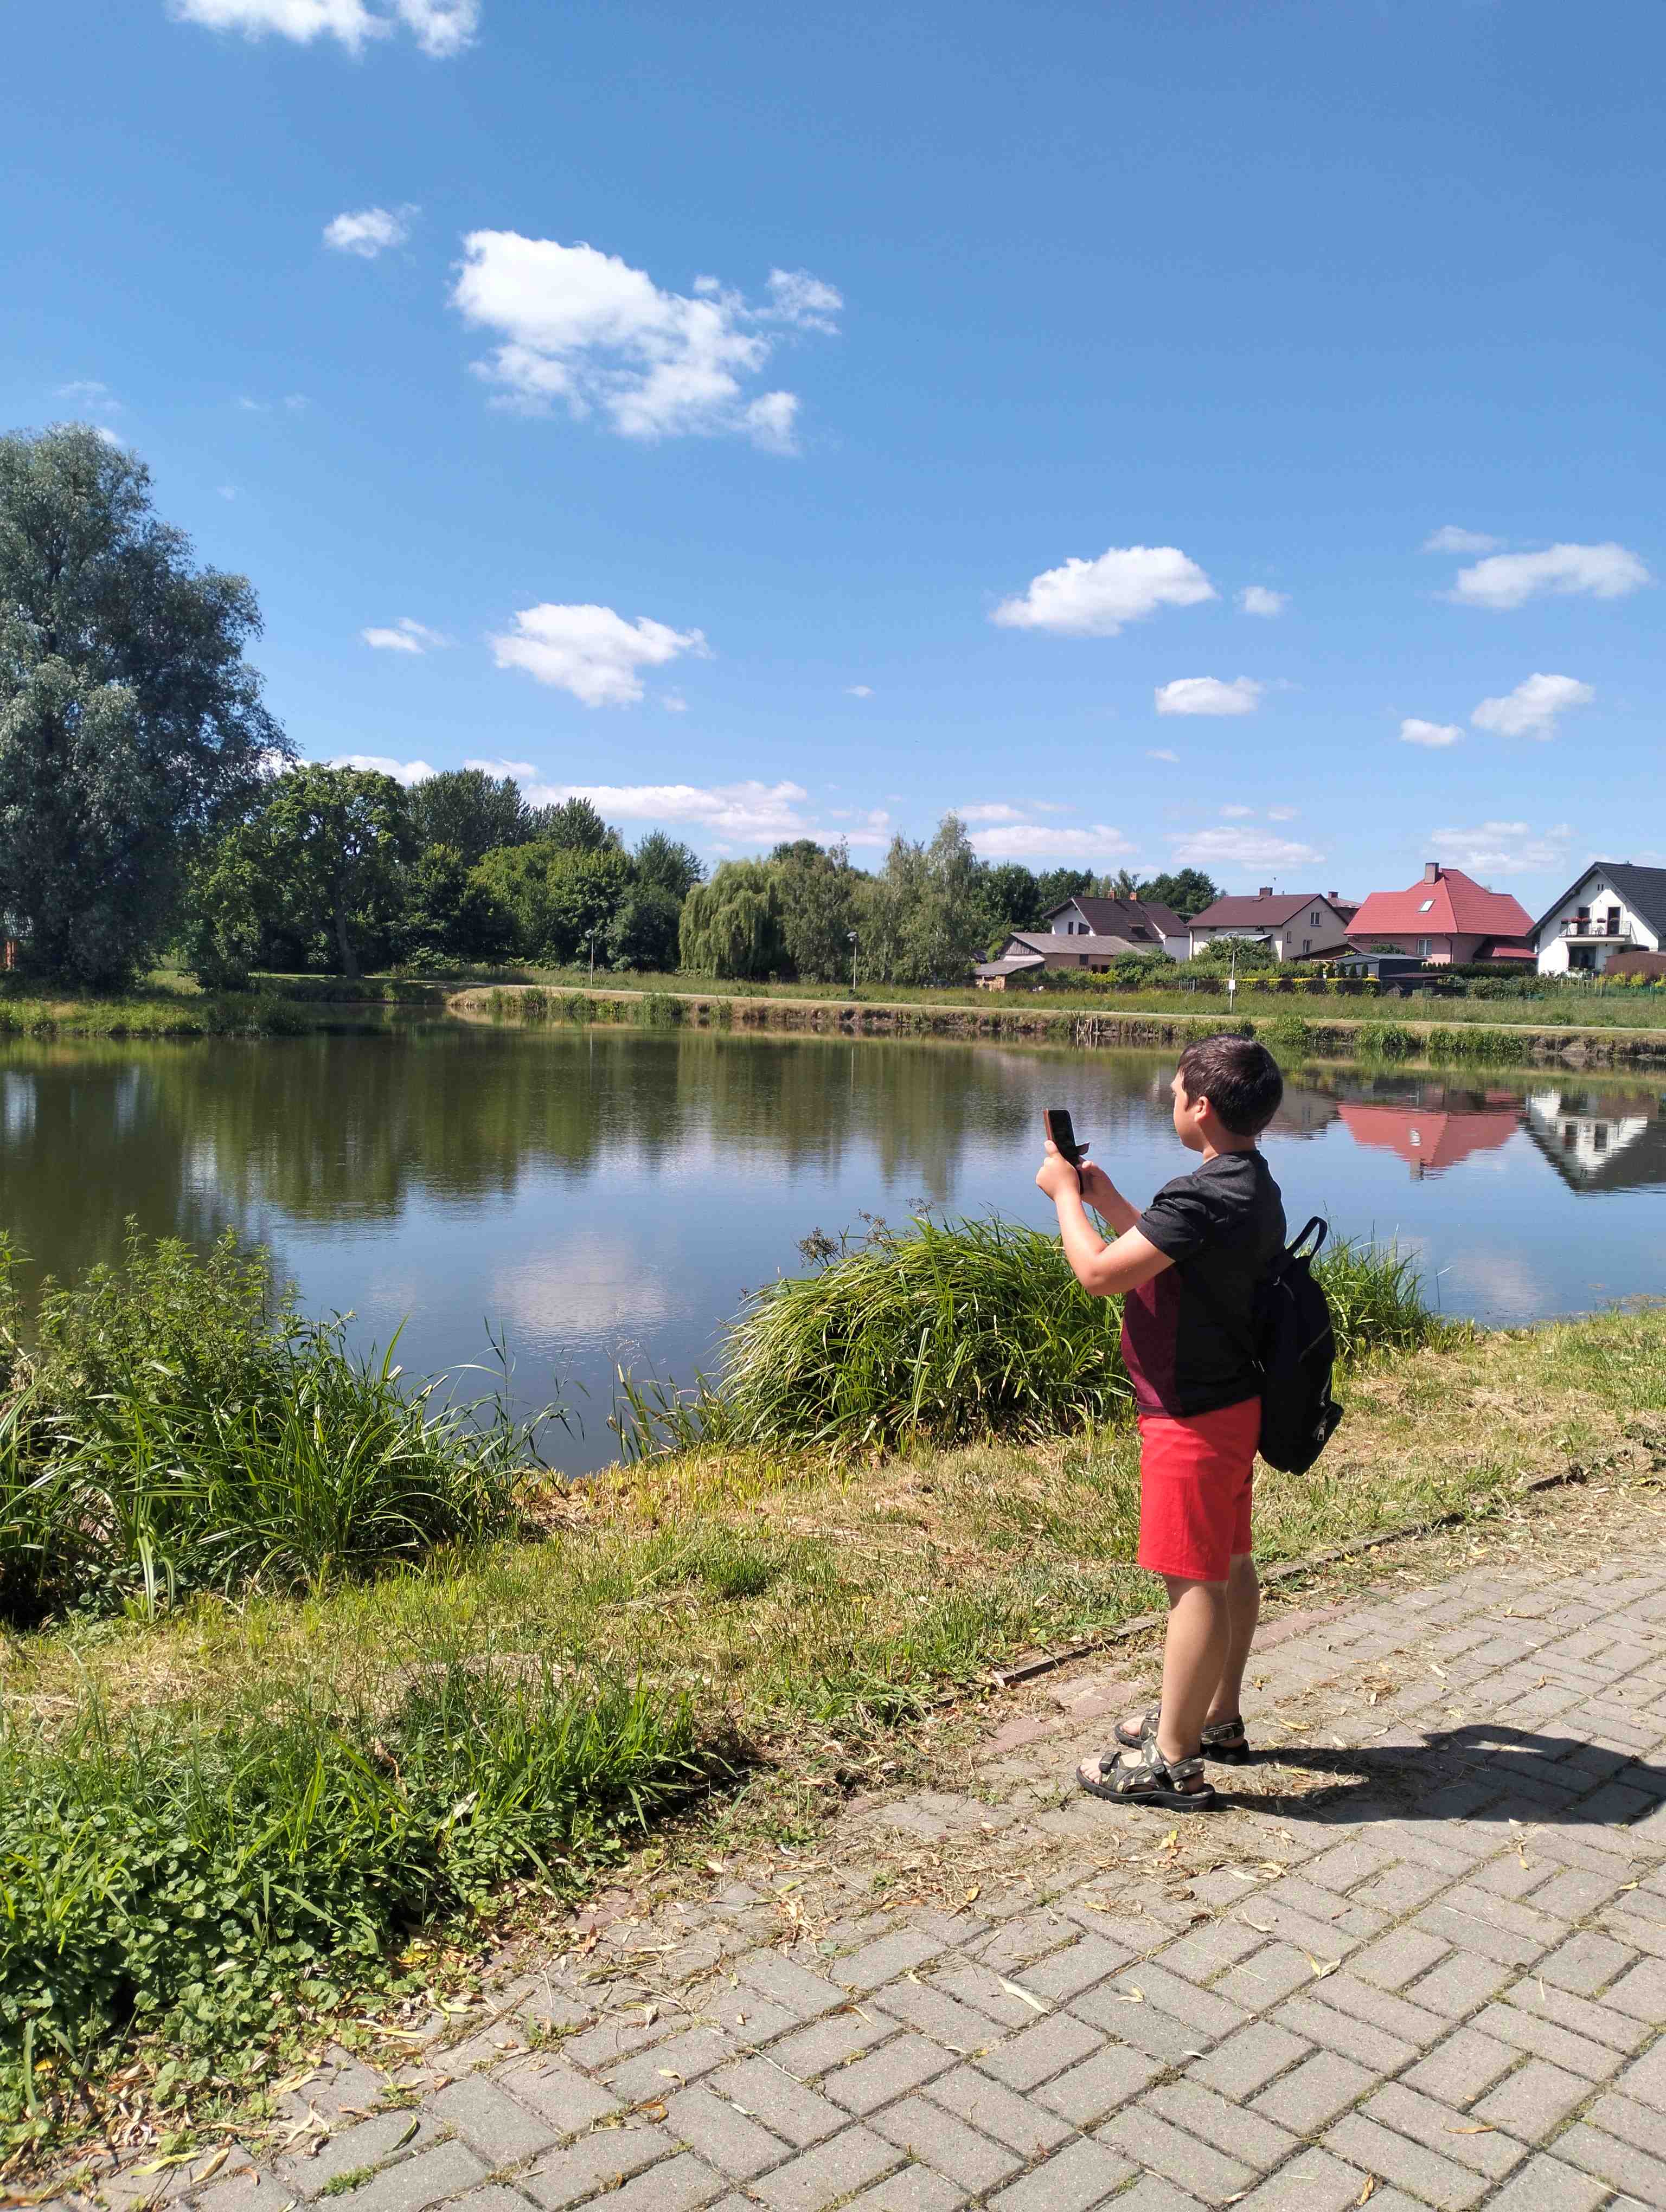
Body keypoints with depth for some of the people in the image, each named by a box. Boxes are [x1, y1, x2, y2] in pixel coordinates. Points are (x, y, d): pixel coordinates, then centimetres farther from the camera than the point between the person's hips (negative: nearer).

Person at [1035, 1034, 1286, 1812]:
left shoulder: (1203, 1197, -25)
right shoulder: (1254, 1185, 8)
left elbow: (1100, 1273, -23)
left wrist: (1066, 1195, -8)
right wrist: (1105, 1197, 16)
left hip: (1194, 1417, -10)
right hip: (1234, 1402, 10)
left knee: (1194, 1581, -2)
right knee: (1230, 1565, 19)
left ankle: (1172, 1762, 8)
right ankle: (1217, 1719, 35)